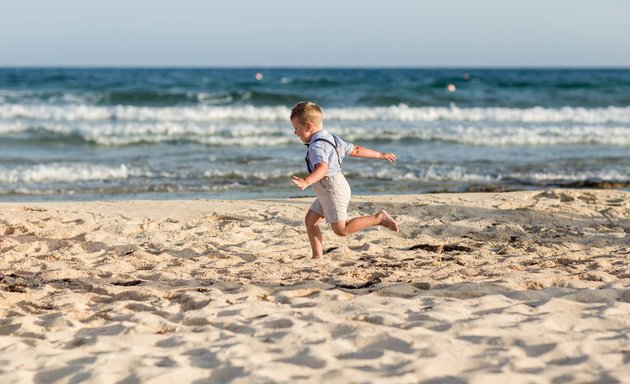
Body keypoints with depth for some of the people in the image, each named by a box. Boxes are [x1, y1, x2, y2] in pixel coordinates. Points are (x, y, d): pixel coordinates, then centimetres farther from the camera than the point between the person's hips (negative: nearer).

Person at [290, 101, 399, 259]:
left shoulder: (316, 146, -20)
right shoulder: (330, 138, 13)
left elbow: (323, 168, -40)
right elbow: (355, 150, 18)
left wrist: (306, 182, -58)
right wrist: (380, 155, 28)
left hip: (333, 190, -11)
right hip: (327, 192, 11)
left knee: (341, 229, -12)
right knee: (310, 220, 8)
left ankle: (379, 218, -6)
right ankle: (317, 257, 9)